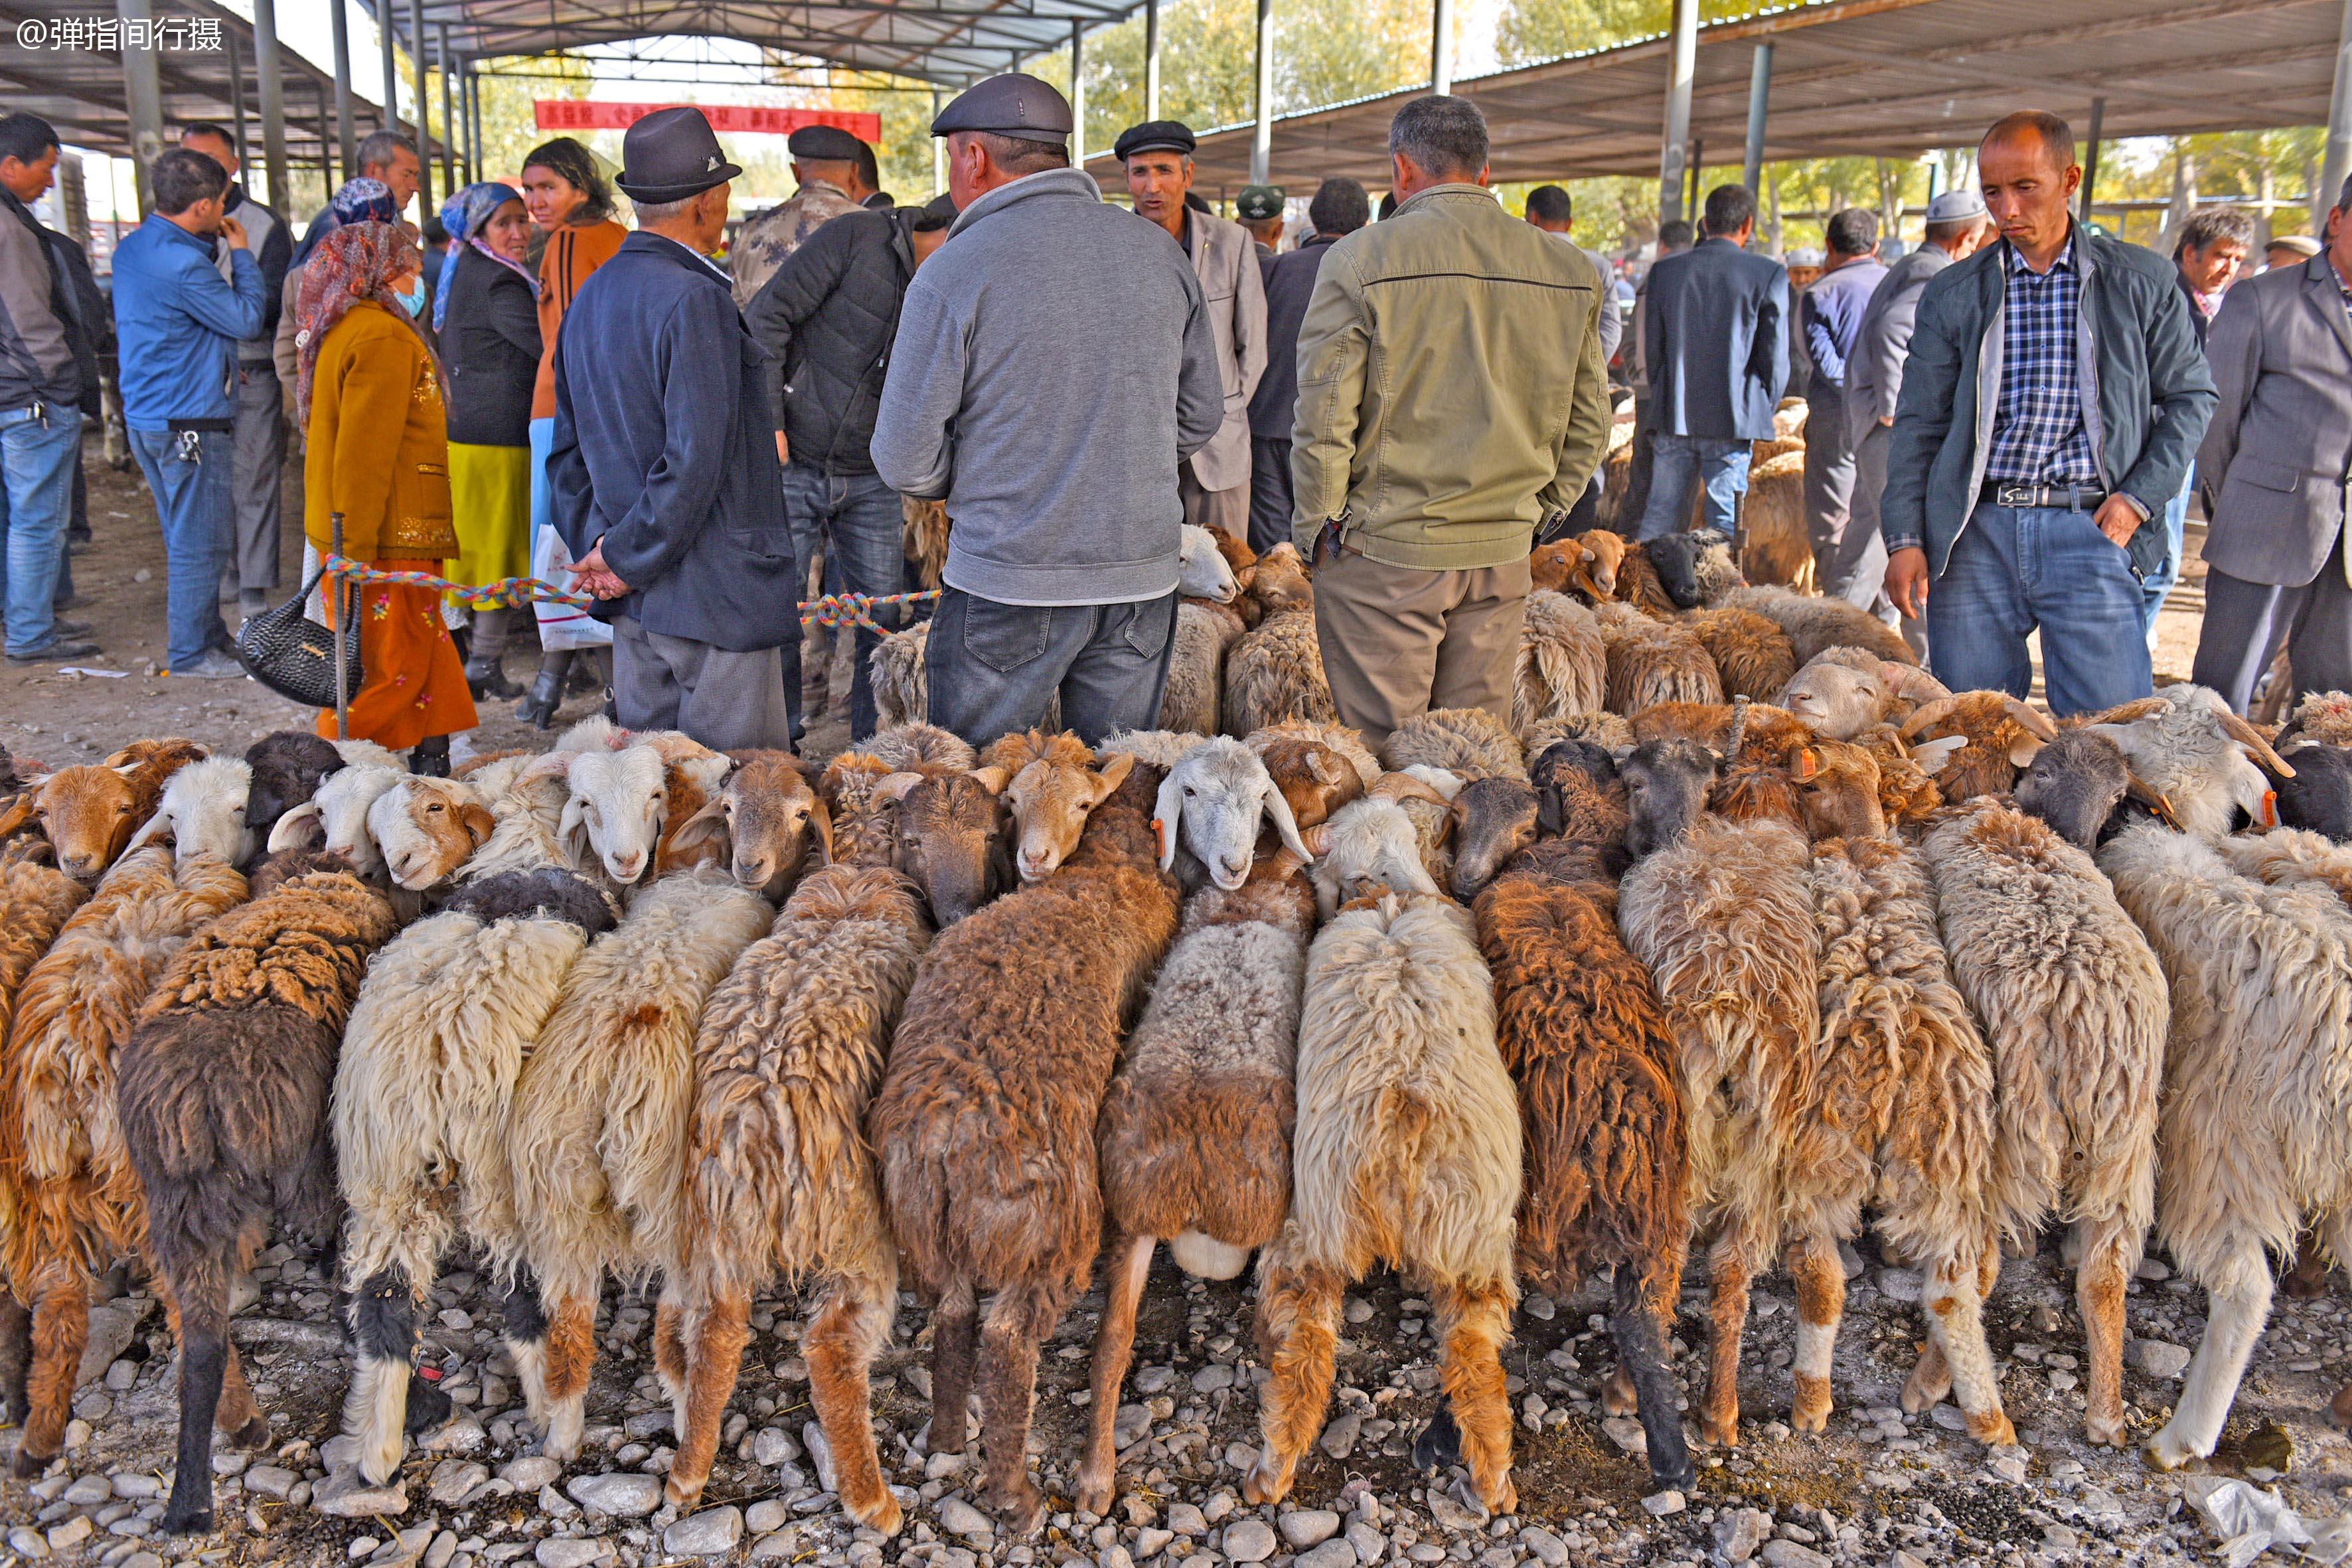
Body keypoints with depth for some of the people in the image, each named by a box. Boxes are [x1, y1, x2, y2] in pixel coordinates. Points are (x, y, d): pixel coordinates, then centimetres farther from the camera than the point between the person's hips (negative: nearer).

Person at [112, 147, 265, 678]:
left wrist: (216, 247, 10)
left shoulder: (133, 248, 10)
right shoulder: (182, 264, -21)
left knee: (188, 536, 19)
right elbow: (246, 319, -14)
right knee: (200, 541, 0)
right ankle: (192, 653, 7)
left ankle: (208, 636, 29)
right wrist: (240, 252, -4)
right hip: (187, 420, -10)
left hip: (146, 413, 10)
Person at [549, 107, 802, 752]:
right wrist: (626, 559, -11)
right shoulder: (694, 299, -16)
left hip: (633, 602, 9)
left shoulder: (589, 297, 13)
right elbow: (695, 456, -21)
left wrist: (594, 544, 9)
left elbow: (568, 449, 17)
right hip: (715, 597, -9)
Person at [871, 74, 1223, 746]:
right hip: (1144, 579, 5)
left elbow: (906, 461, -8)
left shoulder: (952, 272, -10)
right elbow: (1202, 416, 12)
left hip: (1009, 585, -4)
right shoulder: (1158, 251, 5)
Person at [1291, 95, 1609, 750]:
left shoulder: (1362, 259, -9)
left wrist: (1319, 525, 1)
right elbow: (1587, 425, 11)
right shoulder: (1571, 270, 5)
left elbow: (1323, 419, -10)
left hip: (1383, 552, -4)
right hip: (1502, 554, 4)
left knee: (1382, 750, 4)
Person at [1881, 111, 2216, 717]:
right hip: (1977, 532, 1)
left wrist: (2140, 496, -1)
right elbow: (1919, 424, 9)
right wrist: (1905, 537, 0)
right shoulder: (1953, 293, 10)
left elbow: (2190, 395, 12)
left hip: (2090, 530, -1)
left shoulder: (2142, 282, 7)